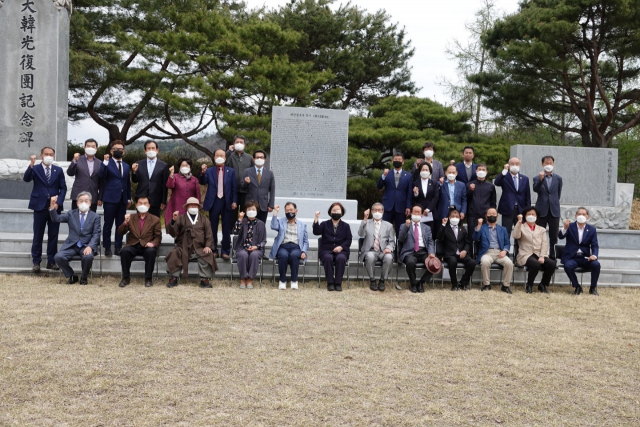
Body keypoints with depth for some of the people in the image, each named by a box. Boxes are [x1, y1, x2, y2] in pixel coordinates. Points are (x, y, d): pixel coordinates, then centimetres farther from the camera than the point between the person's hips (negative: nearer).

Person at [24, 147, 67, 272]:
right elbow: (26, 179, -15)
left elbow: (63, 188, 6)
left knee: (53, 236, 6)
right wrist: (31, 165, -29)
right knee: (38, 236, 3)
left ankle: (51, 261, 14)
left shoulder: (58, 170, 8)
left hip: (55, 207, 2)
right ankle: (36, 262, 10)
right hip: (40, 206, -2)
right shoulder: (35, 169, 3)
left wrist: (58, 202, -7)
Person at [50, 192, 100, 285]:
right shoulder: (71, 214, 13)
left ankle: (83, 277, -4)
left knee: (88, 257, -34)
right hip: (71, 245, 2)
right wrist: (52, 206, -15)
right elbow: (56, 219, 2)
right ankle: (72, 276, 2)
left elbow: (96, 234, -1)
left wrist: (90, 246, -19)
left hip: (86, 246, -2)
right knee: (58, 257, -23)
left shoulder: (95, 217, 7)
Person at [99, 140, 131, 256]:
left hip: (122, 199, 5)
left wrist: (129, 198, 15)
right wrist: (105, 162, -22)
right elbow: (102, 176, -16)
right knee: (108, 225, 1)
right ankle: (107, 248, 8)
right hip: (110, 198, -5)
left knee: (120, 225, 7)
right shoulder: (107, 164, 0)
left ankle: (118, 247, 14)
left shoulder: (126, 166, 16)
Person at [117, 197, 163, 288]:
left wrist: (153, 243, -16)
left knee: (151, 252, -35)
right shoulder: (131, 218, 13)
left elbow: (158, 237, 6)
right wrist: (125, 222, -13)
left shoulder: (155, 219, 9)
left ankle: (148, 279, -21)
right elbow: (120, 233, 6)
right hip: (133, 246, 1)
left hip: (147, 246, -1)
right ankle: (126, 277, -15)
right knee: (124, 251, -31)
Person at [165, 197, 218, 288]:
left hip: (199, 249, 0)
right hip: (183, 248, 0)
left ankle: (205, 279, -21)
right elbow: (172, 233, 2)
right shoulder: (181, 218, 14)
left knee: (208, 255, -30)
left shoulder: (203, 219, 18)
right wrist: (173, 221, -16)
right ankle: (174, 278, -15)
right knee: (174, 254, -29)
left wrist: (208, 246, -7)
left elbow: (209, 234, 11)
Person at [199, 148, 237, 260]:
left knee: (226, 229, 3)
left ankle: (225, 251, 10)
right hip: (214, 202, 1)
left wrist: (234, 201, -5)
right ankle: (213, 250, 15)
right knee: (213, 228, 7)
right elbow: (203, 182, -7)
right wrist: (203, 173, -25)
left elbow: (234, 187, 3)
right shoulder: (209, 171, 5)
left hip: (226, 202, 0)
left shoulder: (231, 171, 4)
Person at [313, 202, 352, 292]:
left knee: (341, 258, -34)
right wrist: (316, 219, -13)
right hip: (326, 250, 0)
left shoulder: (345, 226, 17)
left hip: (341, 251, 0)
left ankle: (338, 283, -24)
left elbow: (349, 240, 7)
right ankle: (330, 283, -25)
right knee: (328, 258, -35)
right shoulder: (324, 224, 17)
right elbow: (316, 232, -2)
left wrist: (341, 247, -11)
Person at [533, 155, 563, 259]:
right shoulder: (537, 178, 2)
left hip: (554, 210, 2)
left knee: (554, 237, 4)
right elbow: (535, 189, -16)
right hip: (542, 211, -2)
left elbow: (559, 193, 16)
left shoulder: (558, 178, 8)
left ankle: (552, 257, 9)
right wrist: (541, 179, -29)